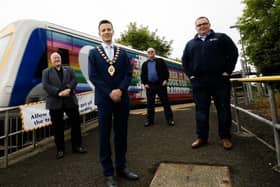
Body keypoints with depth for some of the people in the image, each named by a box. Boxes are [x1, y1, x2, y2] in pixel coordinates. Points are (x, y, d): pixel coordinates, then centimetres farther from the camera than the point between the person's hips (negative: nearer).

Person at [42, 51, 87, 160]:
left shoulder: (69, 69, 16)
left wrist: (68, 89, -16)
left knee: (76, 123, 4)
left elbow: (74, 80, 3)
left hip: (70, 101, 2)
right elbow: (45, 85, -4)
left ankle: (77, 146, 19)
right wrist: (58, 92, -17)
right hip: (55, 103, -1)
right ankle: (60, 149, 19)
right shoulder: (46, 72, 10)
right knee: (58, 127, 4)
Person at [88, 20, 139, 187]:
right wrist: (109, 93, -13)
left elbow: (128, 73, 4)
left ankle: (121, 167, 24)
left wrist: (120, 90, -13)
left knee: (121, 134, 9)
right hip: (104, 99, -2)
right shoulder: (94, 53, 6)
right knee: (105, 135, 4)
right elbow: (93, 76, -4)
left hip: (122, 98, 2)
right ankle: (109, 173, 17)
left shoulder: (122, 52, 12)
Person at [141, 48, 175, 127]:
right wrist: (145, 83, 0)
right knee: (150, 103, 5)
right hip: (150, 85, 3)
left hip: (161, 84, -2)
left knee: (165, 102, 0)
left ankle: (170, 119, 6)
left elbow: (166, 71, 2)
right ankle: (150, 120, 14)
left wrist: (165, 80, -10)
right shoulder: (145, 64, 16)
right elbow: (142, 75, 12)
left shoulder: (160, 61, 9)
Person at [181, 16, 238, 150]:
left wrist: (227, 71, -4)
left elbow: (233, 52, 5)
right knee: (201, 110, 3)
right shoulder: (190, 43, 18)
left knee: (223, 109, 3)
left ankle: (225, 137, 15)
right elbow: (184, 60, 19)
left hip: (219, 79, -1)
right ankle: (201, 137, 12)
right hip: (198, 81, 2)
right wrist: (190, 74, 6)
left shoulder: (221, 37, 11)